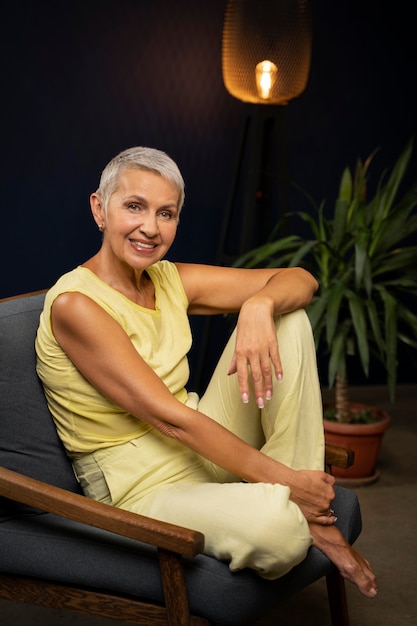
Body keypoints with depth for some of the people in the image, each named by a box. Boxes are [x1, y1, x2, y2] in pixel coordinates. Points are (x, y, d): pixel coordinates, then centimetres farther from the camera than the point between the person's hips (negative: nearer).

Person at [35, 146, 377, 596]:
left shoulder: (171, 281, 2)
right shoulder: (75, 304, -19)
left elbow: (300, 281, 1)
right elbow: (170, 418, -22)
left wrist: (258, 305, -23)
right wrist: (281, 478, -20)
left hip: (204, 448, 8)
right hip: (142, 489, -8)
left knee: (288, 317, -7)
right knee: (274, 524, -38)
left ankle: (314, 518, -9)